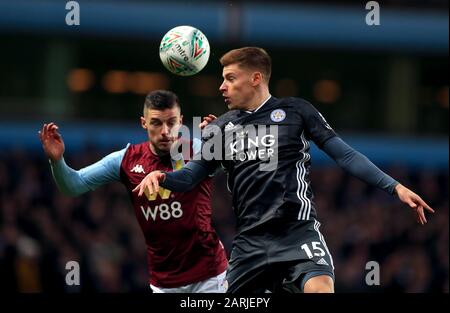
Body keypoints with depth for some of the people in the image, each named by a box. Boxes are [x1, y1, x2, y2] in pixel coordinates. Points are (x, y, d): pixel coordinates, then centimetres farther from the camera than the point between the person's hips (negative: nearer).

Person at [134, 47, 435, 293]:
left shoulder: (295, 110, 4)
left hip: (299, 231, -4)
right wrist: (161, 176, -12)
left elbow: (344, 154, 4)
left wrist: (394, 186, -3)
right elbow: (190, 176, 11)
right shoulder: (221, 127, 13)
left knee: (320, 287, -30)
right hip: (251, 240, 4)